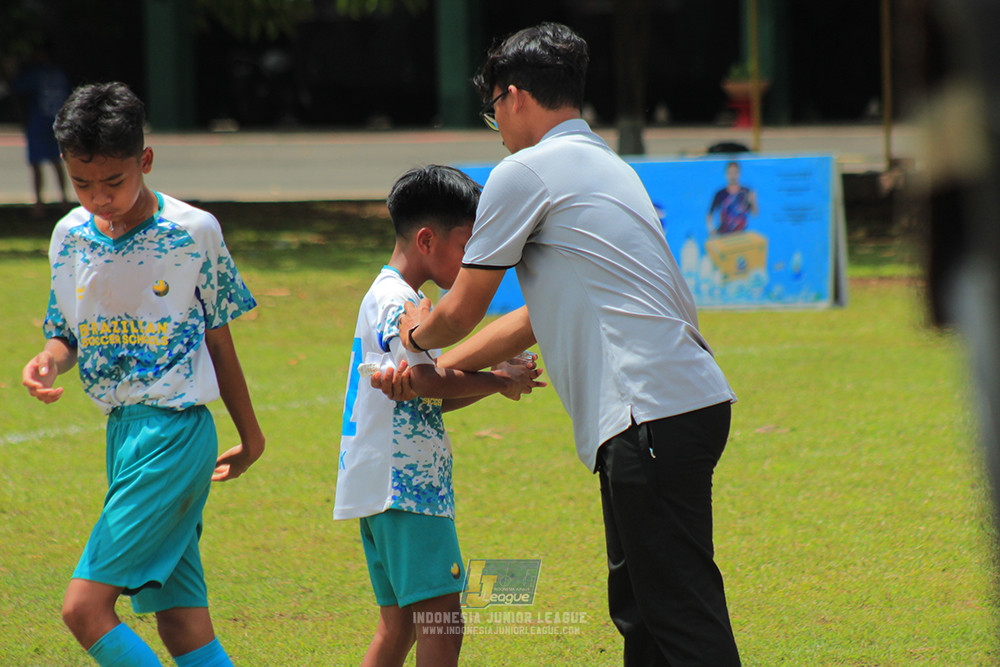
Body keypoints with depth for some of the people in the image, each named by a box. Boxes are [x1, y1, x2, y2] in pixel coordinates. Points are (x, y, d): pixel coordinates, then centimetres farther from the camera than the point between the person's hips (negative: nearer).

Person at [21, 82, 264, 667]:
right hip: (122, 429, 6)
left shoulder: (193, 232, -7)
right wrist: (49, 362, -8)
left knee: (85, 607, -16)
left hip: (176, 427, -6)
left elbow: (218, 339, 3)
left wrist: (250, 437, 14)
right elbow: (67, 334, 16)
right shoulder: (70, 236, 7)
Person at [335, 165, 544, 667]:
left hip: (383, 488, 11)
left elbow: (427, 399, 23)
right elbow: (425, 381, -24)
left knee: (399, 625, 14)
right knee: (441, 625, -14)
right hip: (404, 484, -11)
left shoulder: (388, 297, 21)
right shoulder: (397, 300, -11)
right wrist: (496, 381, -11)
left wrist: (496, 380, 11)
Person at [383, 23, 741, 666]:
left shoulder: (524, 173, -3)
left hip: (652, 413, -9)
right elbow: (538, 317, 31)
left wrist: (418, 333, 28)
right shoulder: (603, 163, 25)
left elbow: (461, 311, 5)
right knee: (638, 607, 15)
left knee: (683, 615, -13)